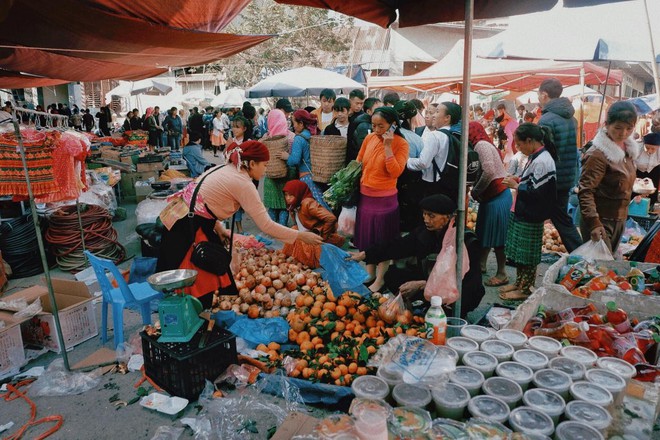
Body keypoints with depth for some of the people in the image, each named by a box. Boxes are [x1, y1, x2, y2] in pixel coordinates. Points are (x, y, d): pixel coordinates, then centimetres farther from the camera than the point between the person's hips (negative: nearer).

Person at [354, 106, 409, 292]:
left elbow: (396, 172, -23)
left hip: (384, 199, -5)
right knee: (366, 237, 16)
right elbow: (358, 163, 13)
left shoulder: (401, 143, -12)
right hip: (364, 196, 5)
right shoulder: (369, 138, 2)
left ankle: (380, 279, 21)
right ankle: (369, 272, 33)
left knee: (383, 241, 7)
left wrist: (387, 147, -24)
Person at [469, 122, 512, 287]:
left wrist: (476, 191, -12)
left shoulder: (481, 145, -13)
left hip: (497, 197, -9)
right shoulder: (483, 145, 15)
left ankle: (502, 274, 5)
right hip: (491, 197, 9)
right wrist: (477, 191, -3)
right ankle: (481, 265, 29)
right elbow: (478, 172, 11)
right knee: (486, 233, 17)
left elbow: (489, 171, -23)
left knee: (497, 236, -3)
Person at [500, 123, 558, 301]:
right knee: (519, 252, 18)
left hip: (531, 217, -9)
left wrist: (516, 186, -13)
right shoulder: (536, 157, 9)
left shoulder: (542, 161, -21)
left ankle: (525, 289, 17)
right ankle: (520, 282, 31)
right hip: (523, 213, 9)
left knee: (527, 254, 4)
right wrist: (519, 180, 5)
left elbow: (537, 192, -22)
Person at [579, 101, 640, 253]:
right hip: (601, 221, -9)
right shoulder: (597, 154, -21)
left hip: (620, 219, 9)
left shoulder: (628, 149, 6)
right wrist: (593, 222, -34)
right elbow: (585, 191, -25)